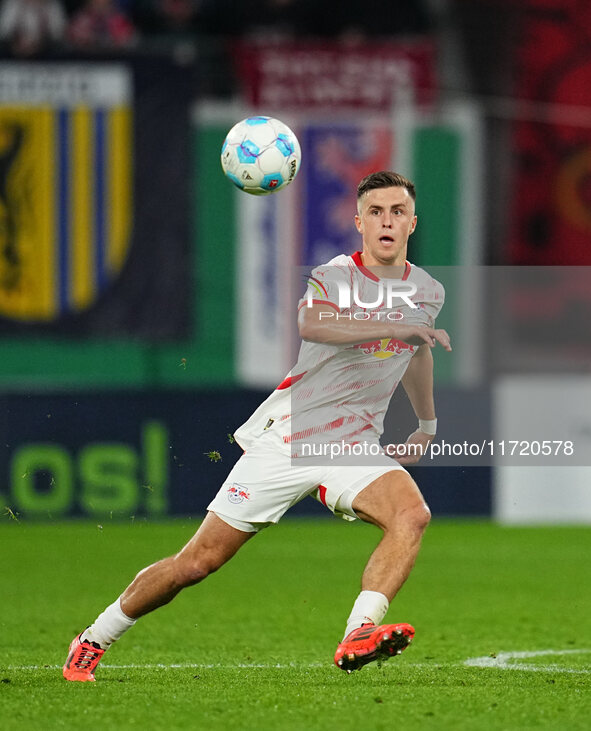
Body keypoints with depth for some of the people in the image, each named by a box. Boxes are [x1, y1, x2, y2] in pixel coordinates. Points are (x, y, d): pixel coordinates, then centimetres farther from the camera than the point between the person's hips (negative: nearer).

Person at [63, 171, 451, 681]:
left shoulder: (427, 292, 7)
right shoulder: (333, 276, -11)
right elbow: (311, 321, -37)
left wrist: (428, 423, 36)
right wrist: (402, 327, -41)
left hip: (354, 446, 4)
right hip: (285, 439, -4)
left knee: (412, 514, -29)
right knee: (196, 563, -2)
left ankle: (358, 637, -40)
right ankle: (93, 641, 17)